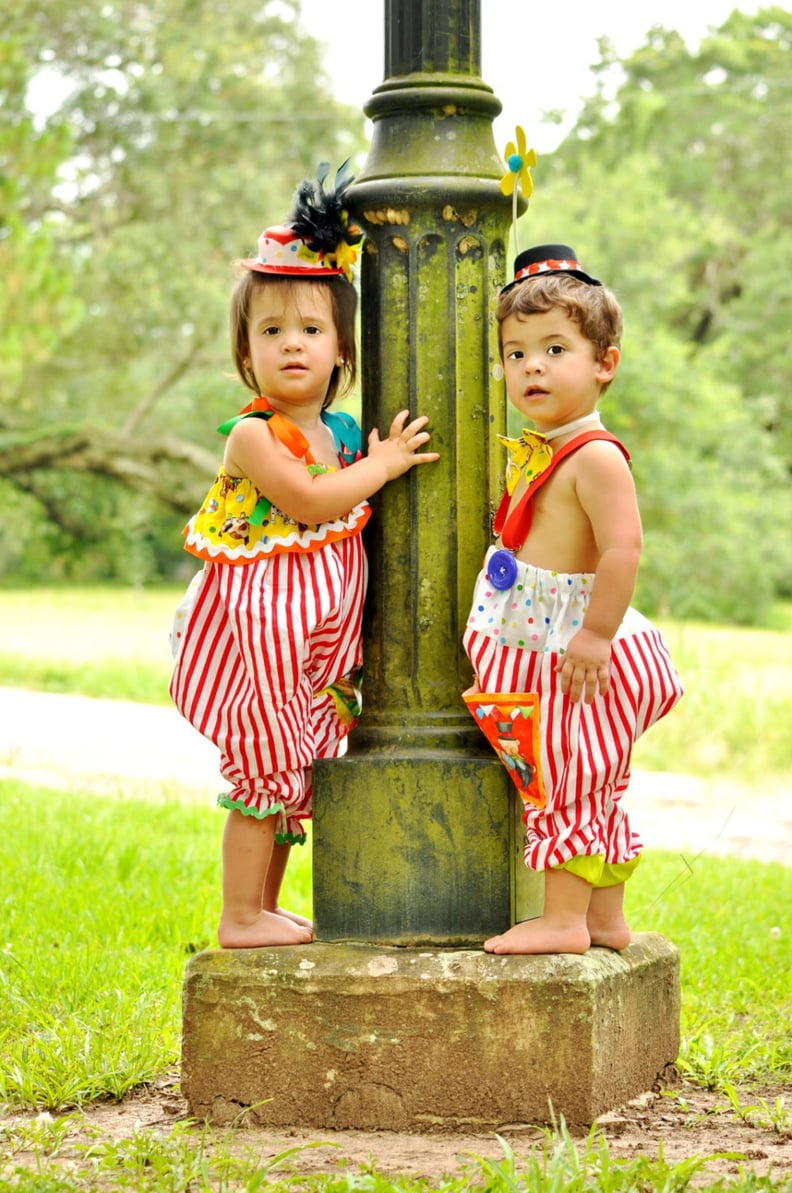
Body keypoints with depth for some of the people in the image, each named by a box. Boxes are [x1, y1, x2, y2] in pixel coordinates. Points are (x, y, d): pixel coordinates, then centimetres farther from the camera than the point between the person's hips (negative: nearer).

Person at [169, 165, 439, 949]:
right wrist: (382, 465, -14)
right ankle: (241, 916, 3)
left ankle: (265, 909, 23)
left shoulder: (345, 432, 10)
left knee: (289, 772, 13)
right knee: (263, 768, -5)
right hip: (259, 622, -8)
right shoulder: (252, 436, -13)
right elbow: (312, 501, -24)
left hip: (316, 640, 8)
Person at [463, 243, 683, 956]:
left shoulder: (596, 456, -18)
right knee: (587, 788, 15)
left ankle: (563, 918, 1)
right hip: (539, 651, 10)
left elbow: (623, 549, -26)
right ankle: (604, 918, 23)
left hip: (577, 652, -10)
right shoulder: (532, 452, 12)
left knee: (569, 780, -4)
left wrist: (595, 634, -26)